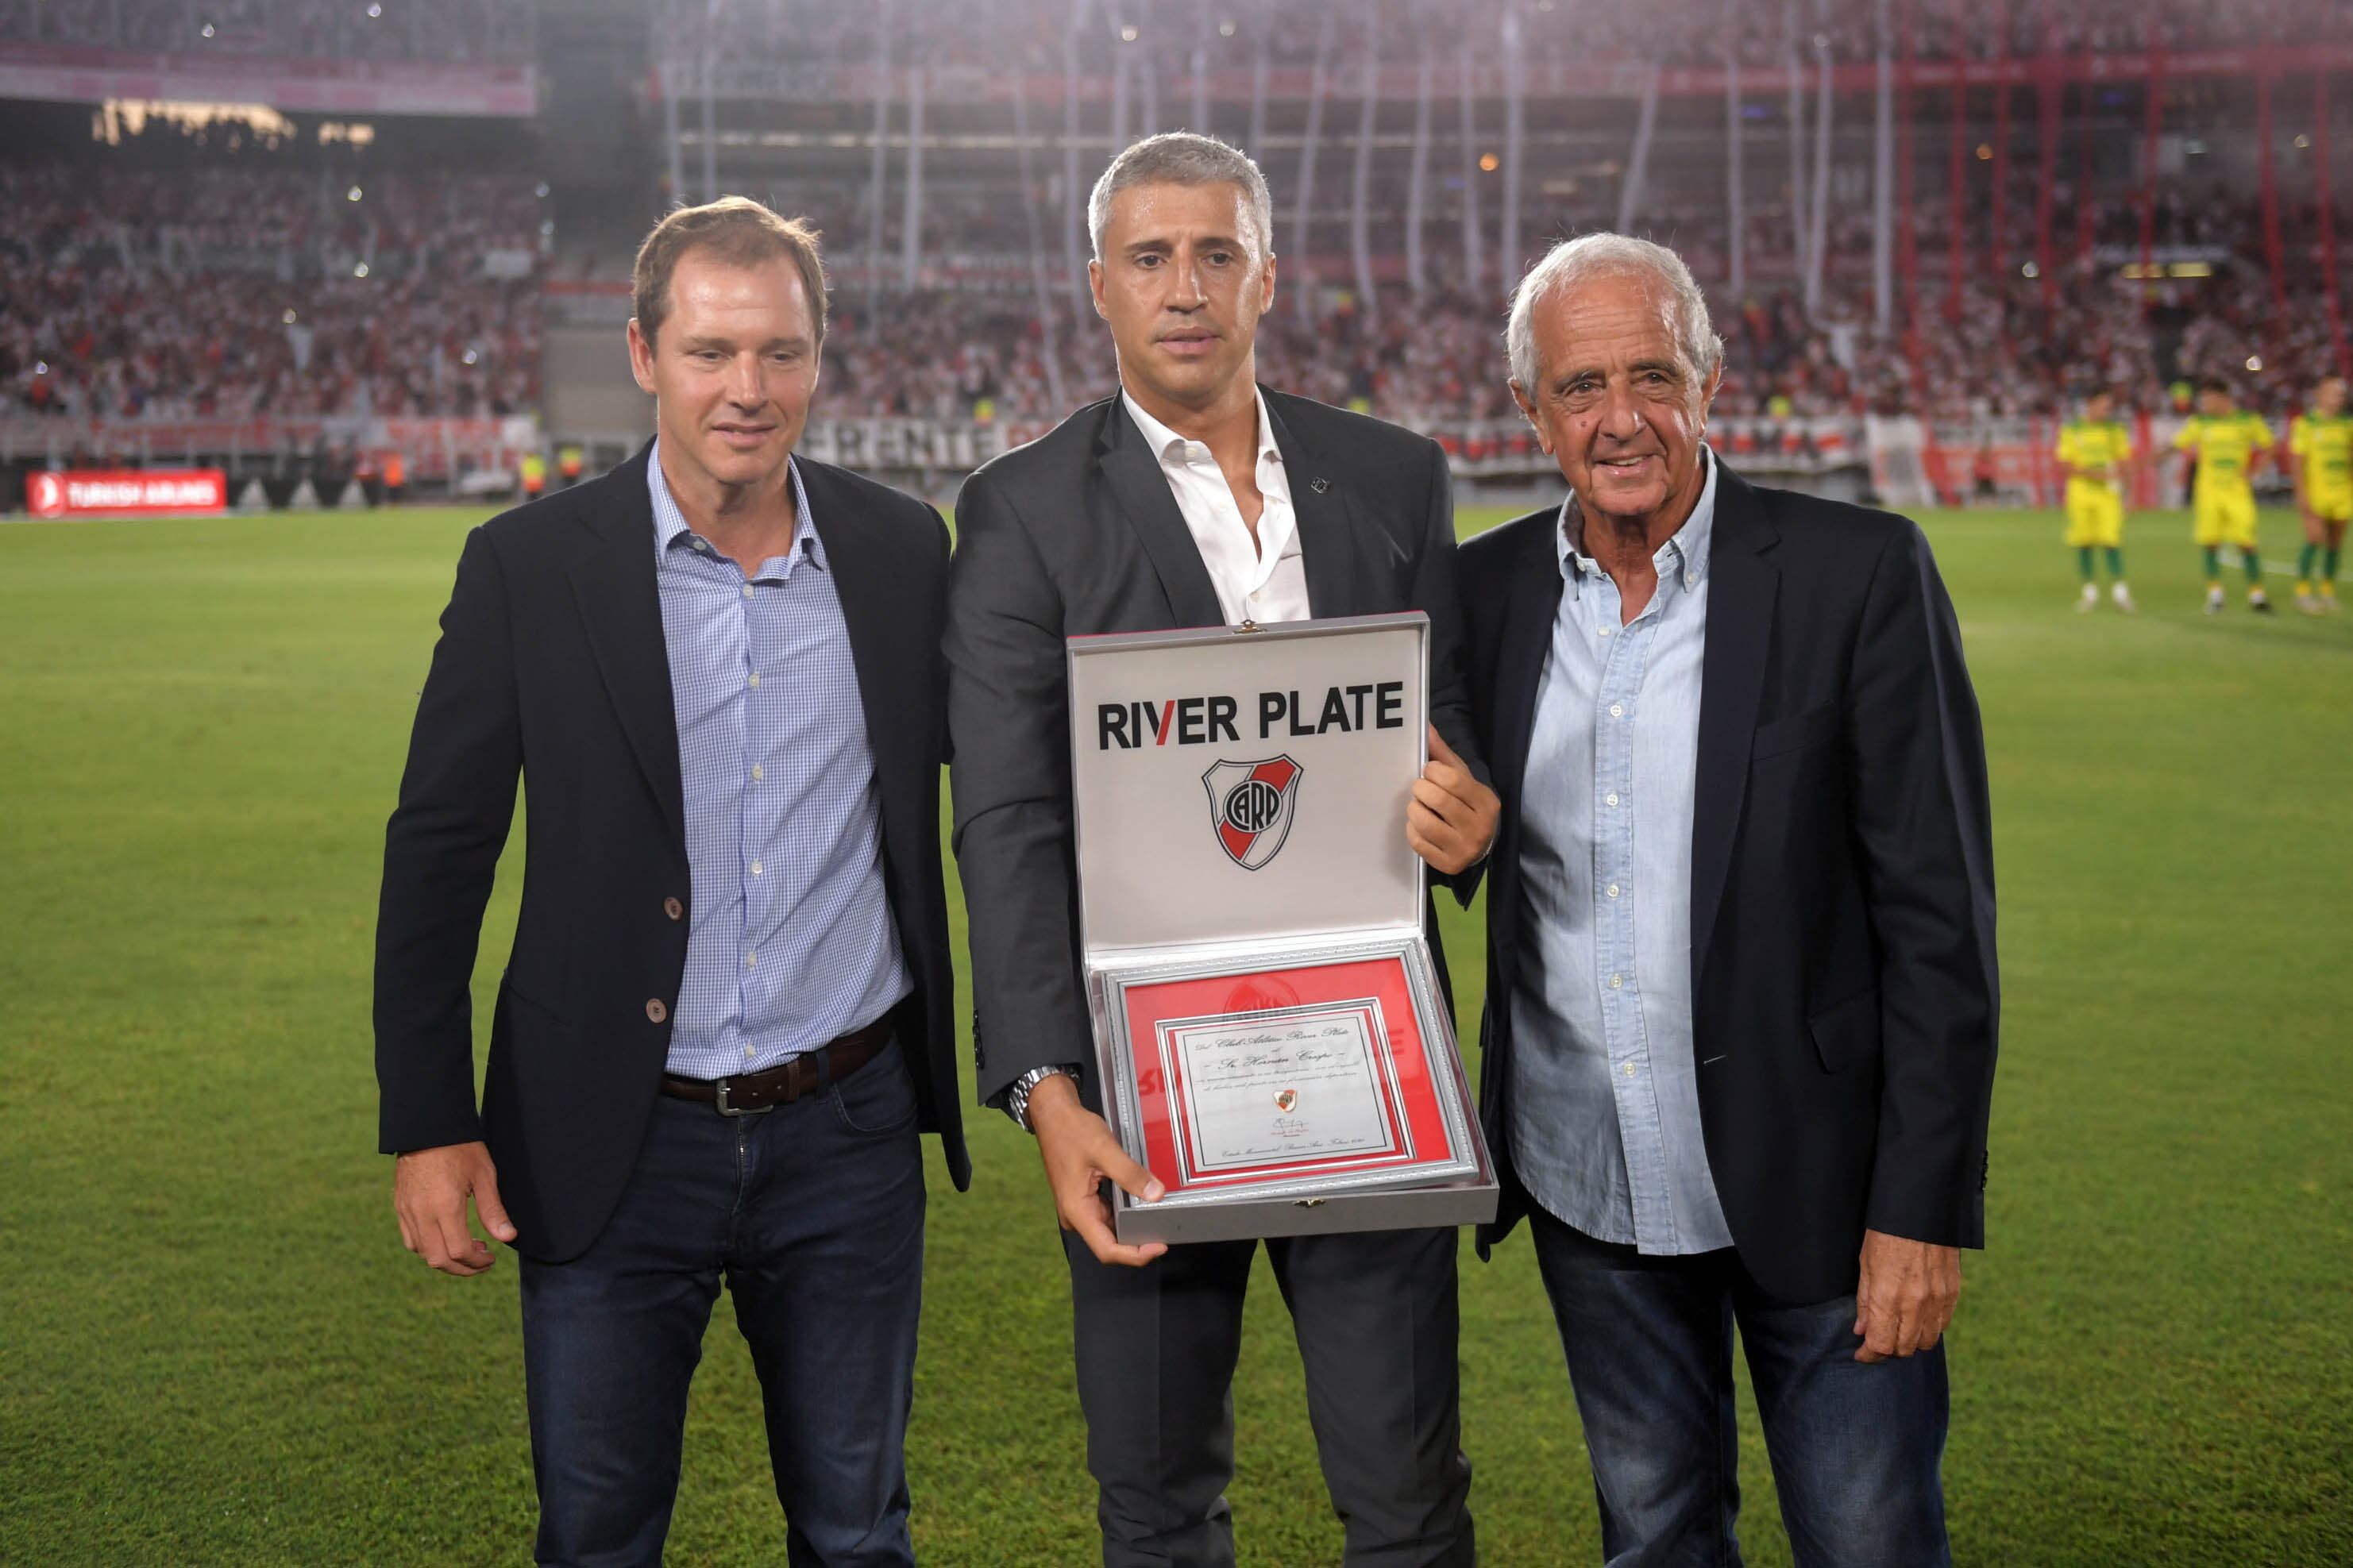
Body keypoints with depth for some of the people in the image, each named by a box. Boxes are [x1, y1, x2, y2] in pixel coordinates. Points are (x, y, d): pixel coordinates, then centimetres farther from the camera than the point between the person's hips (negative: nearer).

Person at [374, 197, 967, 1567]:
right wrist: (427, 1125, -4)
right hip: (614, 1145, -1)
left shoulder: (904, 550, 1)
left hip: (847, 1135, 2)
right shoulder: (530, 565, -6)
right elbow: (439, 847, -1)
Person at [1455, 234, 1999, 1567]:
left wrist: (1925, 1206, -14)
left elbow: (1938, 914, -11)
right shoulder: (1491, 590, 2)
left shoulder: (1861, 574, -11)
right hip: (1584, 1189, 4)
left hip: (1810, 1180, -4)